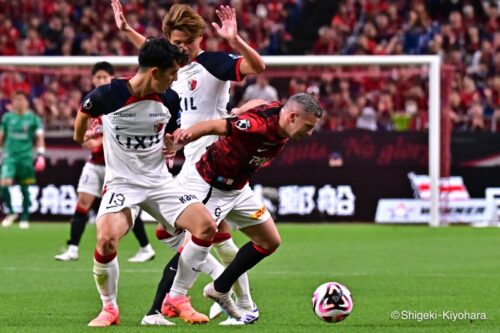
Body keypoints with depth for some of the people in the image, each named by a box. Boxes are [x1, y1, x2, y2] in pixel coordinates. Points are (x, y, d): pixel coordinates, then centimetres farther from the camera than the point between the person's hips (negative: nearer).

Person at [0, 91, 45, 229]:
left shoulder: (33, 118, 1)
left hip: (26, 157, -1)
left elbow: (39, 137, 2)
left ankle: (25, 218, 18)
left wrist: (40, 155, -8)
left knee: (25, 188, 5)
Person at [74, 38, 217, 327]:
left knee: (206, 226, -17)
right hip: (122, 183, -4)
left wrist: (170, 146, -4)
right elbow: (84, 111, 9)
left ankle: (179, 298, 1)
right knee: (107, 240, -31)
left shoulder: (169, 100, -3)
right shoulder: (109, 95, -16)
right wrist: (80, 135, 26)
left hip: (159, 181, 4)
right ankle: (109, 309, -4)